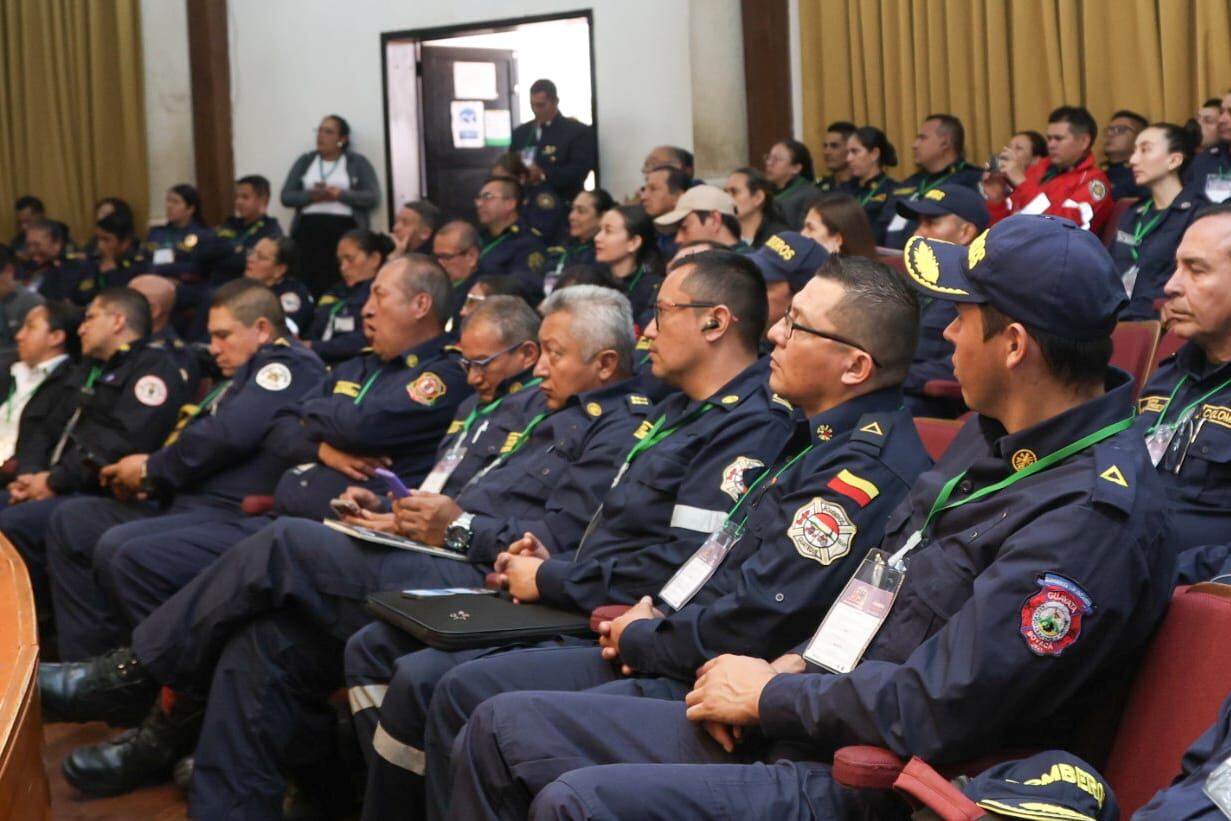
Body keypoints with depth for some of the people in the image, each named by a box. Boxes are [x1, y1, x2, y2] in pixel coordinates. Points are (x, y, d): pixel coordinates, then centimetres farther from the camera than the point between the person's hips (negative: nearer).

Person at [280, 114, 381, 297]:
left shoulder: (358, 162, 9)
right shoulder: (305, 161, 17)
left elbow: (373, 198, -1)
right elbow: (286, 196, 9)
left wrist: (341, 194, -13)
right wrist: (311, 195, -9)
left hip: (344, 229, -2)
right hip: (309, 229, 2)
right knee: (310, 282, -10)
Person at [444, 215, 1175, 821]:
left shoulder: (1100, 513, -20)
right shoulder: (993, 436, 11)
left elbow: (932, 711, -24)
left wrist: (768, 695, -11)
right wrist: (793, 669, 4)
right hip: (797, 732, 10)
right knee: (504, 729, 4)